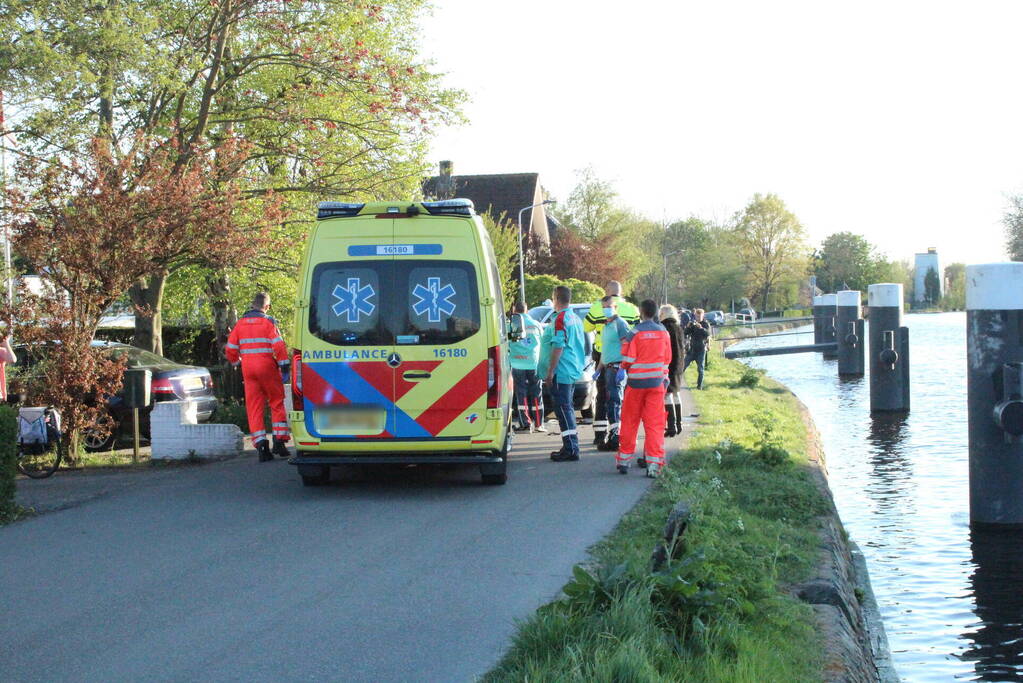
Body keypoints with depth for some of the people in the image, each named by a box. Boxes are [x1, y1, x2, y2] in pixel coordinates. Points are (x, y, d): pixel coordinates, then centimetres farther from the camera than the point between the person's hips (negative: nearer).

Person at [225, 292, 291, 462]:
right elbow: (279, 345, -13)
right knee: (277, 403, 9)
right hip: (267, 368, -3)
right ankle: (279, 442, 5)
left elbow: (230, 349, 12)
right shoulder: (268, 322, -4)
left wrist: (237, 363, 28)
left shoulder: (241, 323, 9)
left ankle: (261, 445, -5)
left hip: (248, 370, 3)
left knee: (254, 408, 5)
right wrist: (284, 366, -9)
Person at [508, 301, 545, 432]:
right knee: (536, 393, 7)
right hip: (534, 363, 2)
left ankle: (525, 423, -3)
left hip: (518, 363, -2)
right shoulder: (536, 325, 9)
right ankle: (538, 424, 7)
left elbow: (506, 344, -2)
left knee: (521, 393, 2)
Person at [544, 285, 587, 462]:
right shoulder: (576, 319, 14)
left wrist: (550, 372, -16)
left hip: (562, 372, -9)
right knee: (568, 407, 16)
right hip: (575, 371, 9)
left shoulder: (560, 319, -14)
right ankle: (572, 447, 20)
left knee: (563, 408, -7)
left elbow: (558, 347, -19)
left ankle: (570, 449, -8)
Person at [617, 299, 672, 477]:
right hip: (657, 382, 3)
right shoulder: (663, 332, 2)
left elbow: (627, 361, -11)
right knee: (655, 424, 2)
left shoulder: (635, 333, -11)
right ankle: (654, 464, -5)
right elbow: (667, 359, 9)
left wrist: (624, 367, 11)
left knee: (630, 422, 10)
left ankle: (624, 460, 16)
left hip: (636, 382, -2)